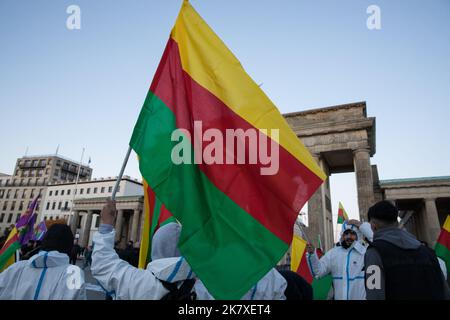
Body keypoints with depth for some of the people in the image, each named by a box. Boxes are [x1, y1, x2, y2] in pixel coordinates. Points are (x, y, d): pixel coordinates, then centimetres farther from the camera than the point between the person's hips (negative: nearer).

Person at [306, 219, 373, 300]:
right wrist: (312, 254, -15)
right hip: (339, 297, 3)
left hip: (362, 297, -3)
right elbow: (318, 271, 2)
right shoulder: (333, 253, 3)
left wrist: (361, 225, -18)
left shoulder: (366, 252, -8)